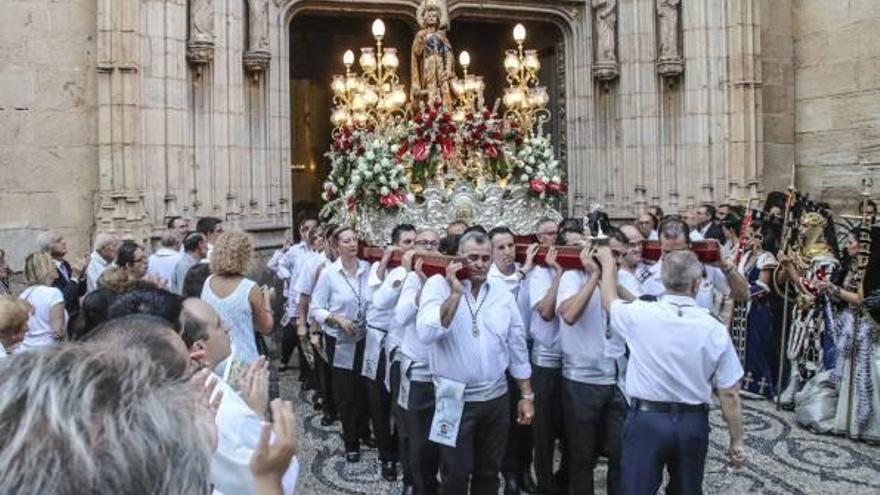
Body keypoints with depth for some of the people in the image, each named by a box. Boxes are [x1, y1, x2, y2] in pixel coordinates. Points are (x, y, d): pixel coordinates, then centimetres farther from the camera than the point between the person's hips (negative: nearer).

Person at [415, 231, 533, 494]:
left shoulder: (502, 293, 4)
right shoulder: (439, 285, -8)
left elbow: (517, 347, 9)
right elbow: (426, 334, -23)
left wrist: (527, 396, 9)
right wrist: (456, 292, -24)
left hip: (496, 398, 4)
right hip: (456, 400, -3)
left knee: (489, 472, 16)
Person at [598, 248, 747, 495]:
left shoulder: (639, 315, -13)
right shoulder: (715, 329, -9)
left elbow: (609, 302, 12)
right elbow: (729, 394, -5)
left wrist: (608, 263, 26)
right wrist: (736, 441, 7)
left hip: (646, 420, -2)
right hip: (693, 423, 2)